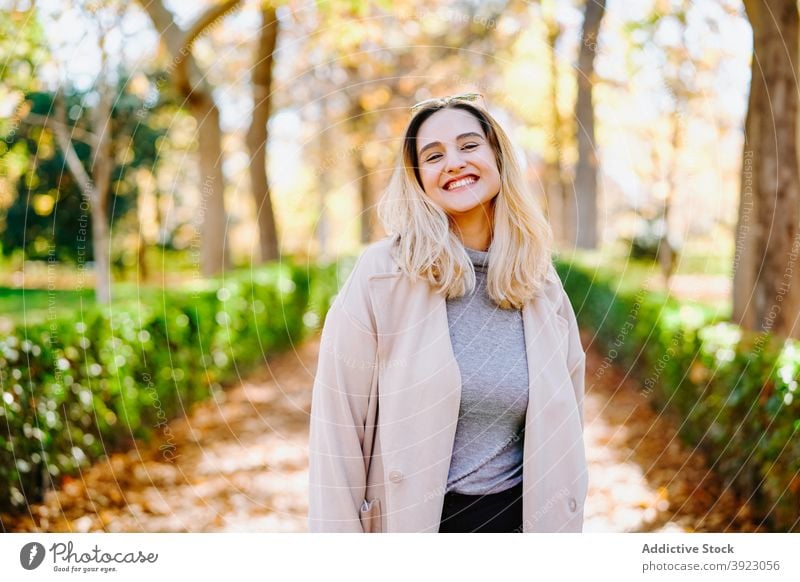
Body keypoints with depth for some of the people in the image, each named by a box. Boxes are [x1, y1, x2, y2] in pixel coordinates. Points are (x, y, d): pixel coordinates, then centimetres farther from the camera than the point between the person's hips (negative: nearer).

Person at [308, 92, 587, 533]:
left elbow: (564, 428, 8)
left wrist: (564, 526, 9)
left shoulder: (542, 286, 0)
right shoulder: (380, 274, -12)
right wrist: (338, 532, -11)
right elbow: (338, 426, -11)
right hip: (407, 517, -3)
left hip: (518, 514, 3)